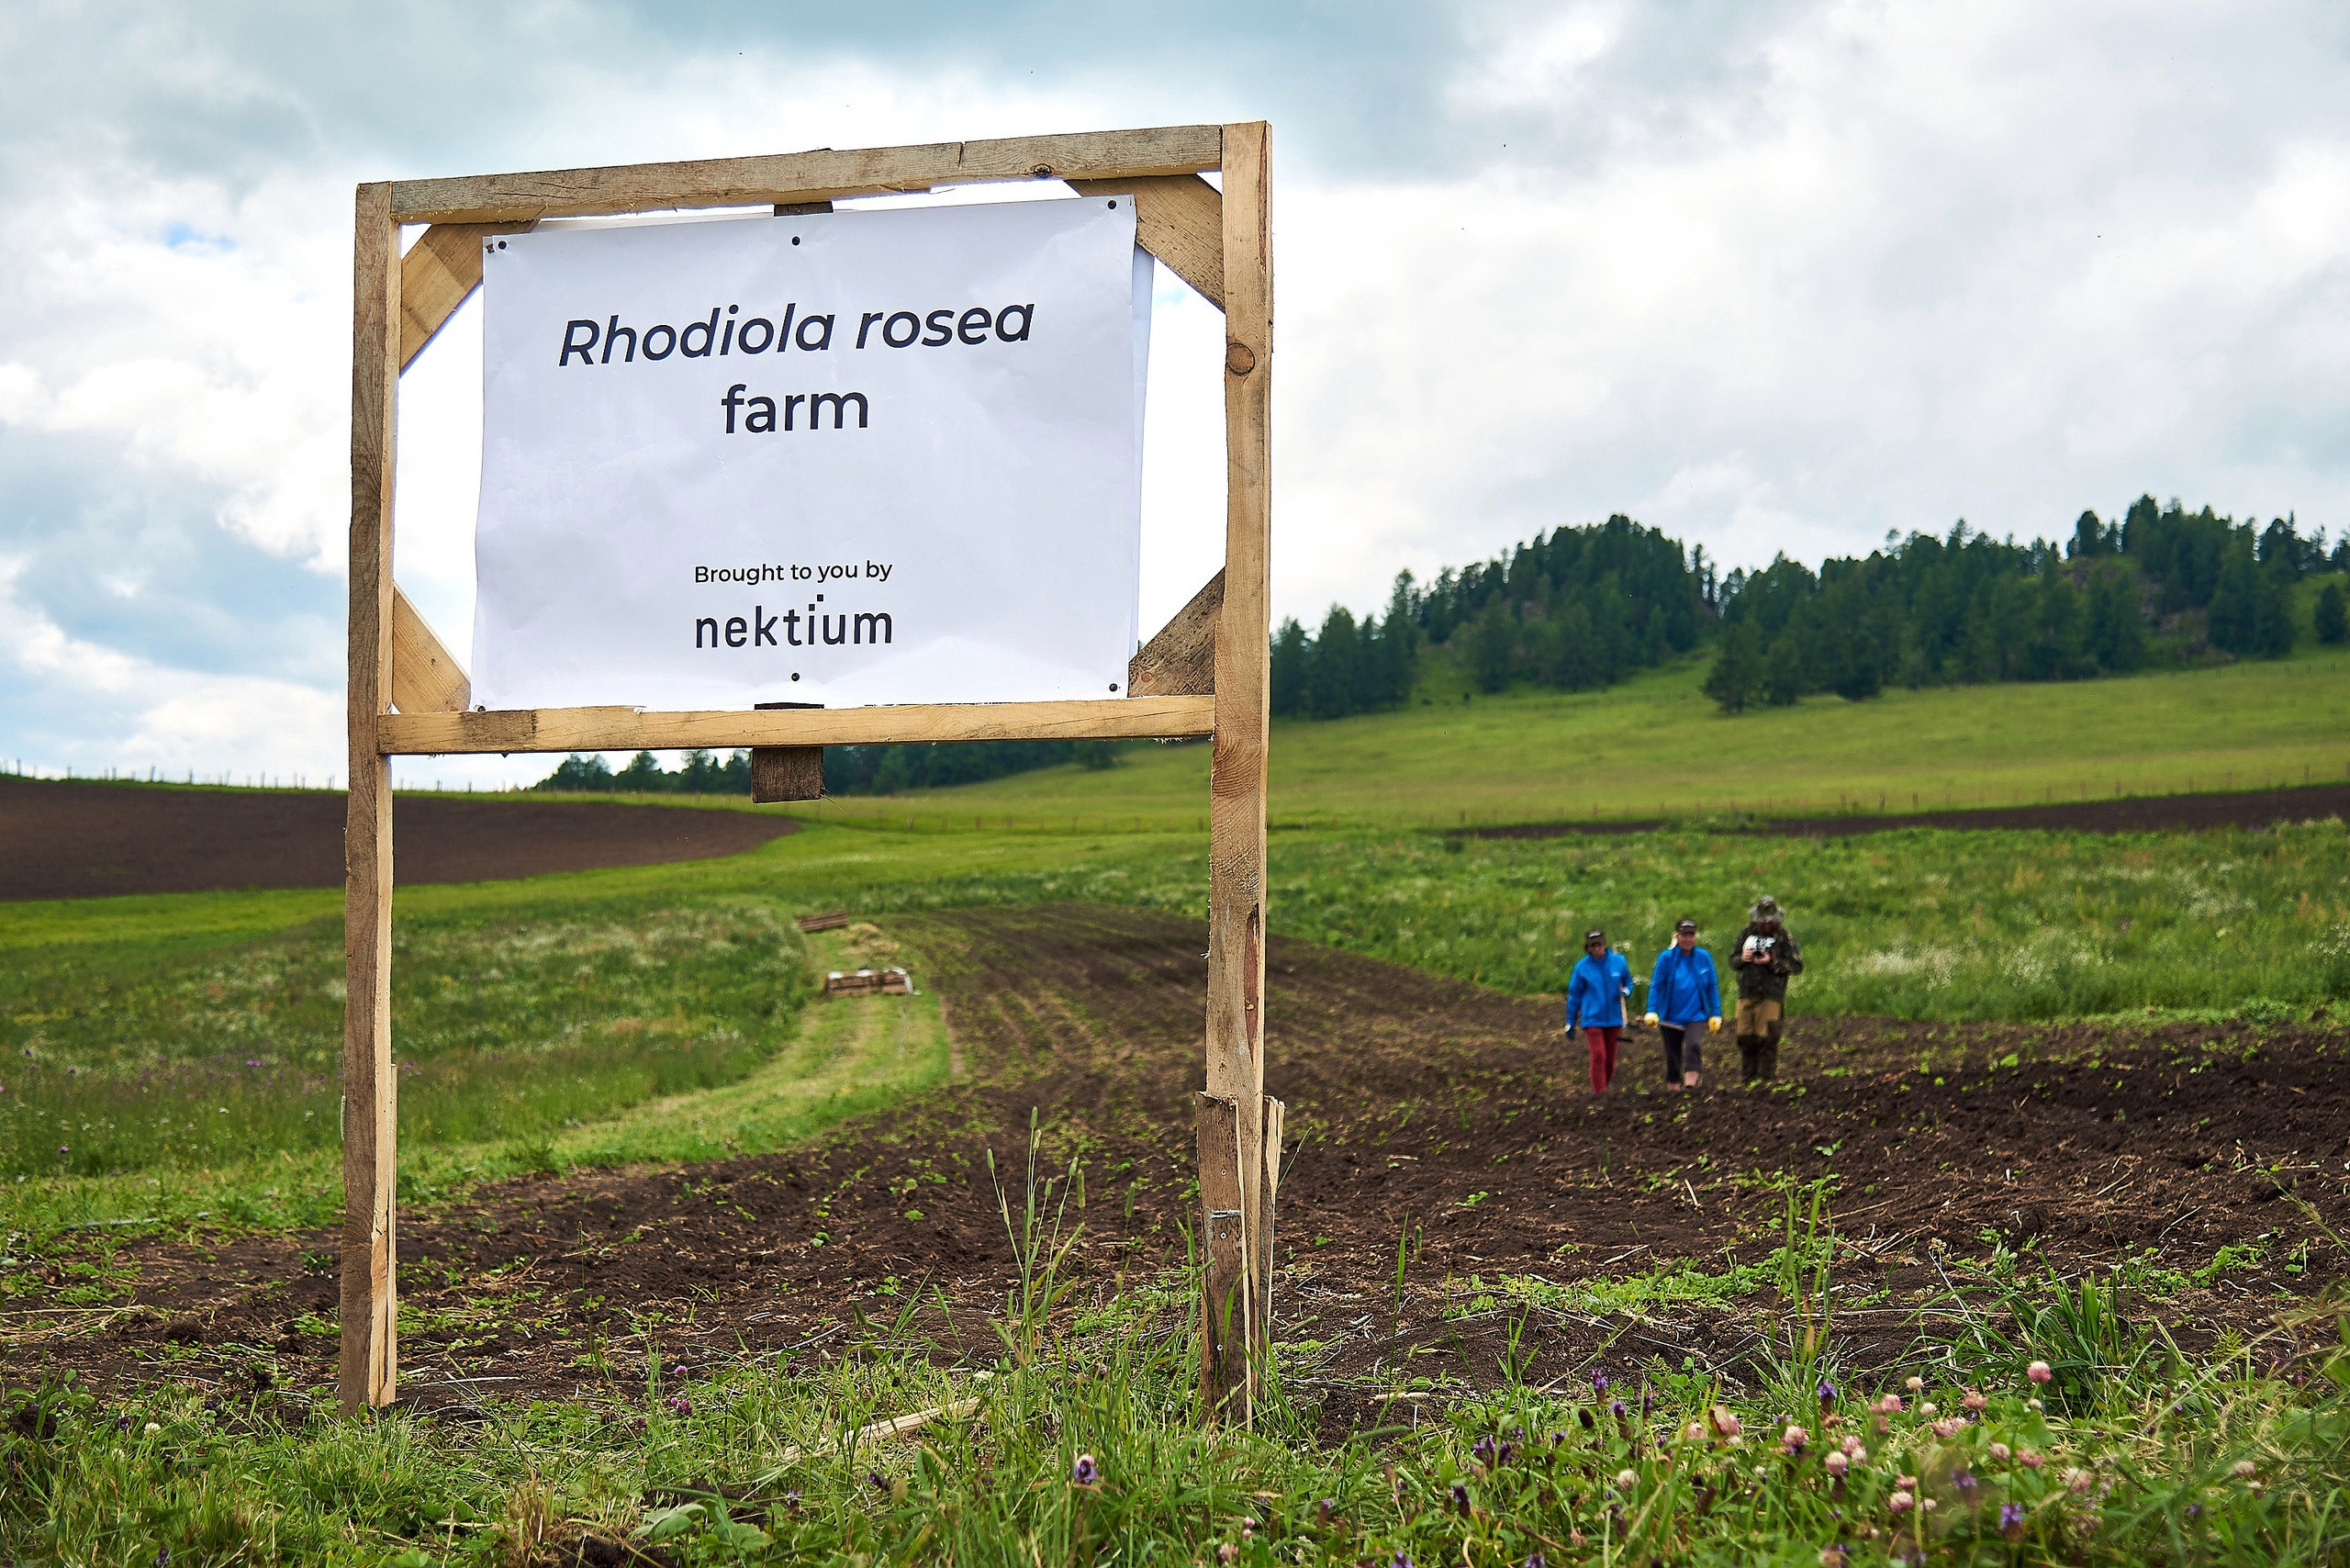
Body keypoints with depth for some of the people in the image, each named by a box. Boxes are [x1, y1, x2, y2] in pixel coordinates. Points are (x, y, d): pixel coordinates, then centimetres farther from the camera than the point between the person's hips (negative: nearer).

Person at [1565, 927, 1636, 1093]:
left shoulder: (1618, 961, 1)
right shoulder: (1582, 966, -2)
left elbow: (1628, 983, 17)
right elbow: (1574, 996, 6)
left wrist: (1625, 991, -7)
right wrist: (1570, 1022, 9)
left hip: (1613, 1018, 3)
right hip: (1592, 1019, -3)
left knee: (1610, 1059, 9)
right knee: (1598, 1056, -15)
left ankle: (1603, 1087, 27)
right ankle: (1599, 1093, -14)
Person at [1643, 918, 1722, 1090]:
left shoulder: (1704, 957, 2)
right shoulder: (1666, 957, -2)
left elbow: (1712, 987, 8)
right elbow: (1655, 985, -2)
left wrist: (1715, 1014, 5)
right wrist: (1652, 1011, -12)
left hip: (1696, 1016, 0)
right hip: (1671, 1016, 0)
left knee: (1694, 1044, -27)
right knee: (1673, 1055, 8)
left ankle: (1691, 1079, -25)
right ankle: (1672, 1088, 22)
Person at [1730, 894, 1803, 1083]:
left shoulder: (1785, 937, 2)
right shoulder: (1746, 934, 13)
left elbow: (1797, 965, -2)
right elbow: (1732, 960, 21)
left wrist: (1772, 962, -13)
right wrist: (1742, 959, -3)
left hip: (1771, 996, -4)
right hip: (1746, 994, 4)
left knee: (1767, 1037, -8)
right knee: (1745, 1037, 3)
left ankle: (1764, 1076, -2)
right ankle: (1750, 1077, 14)